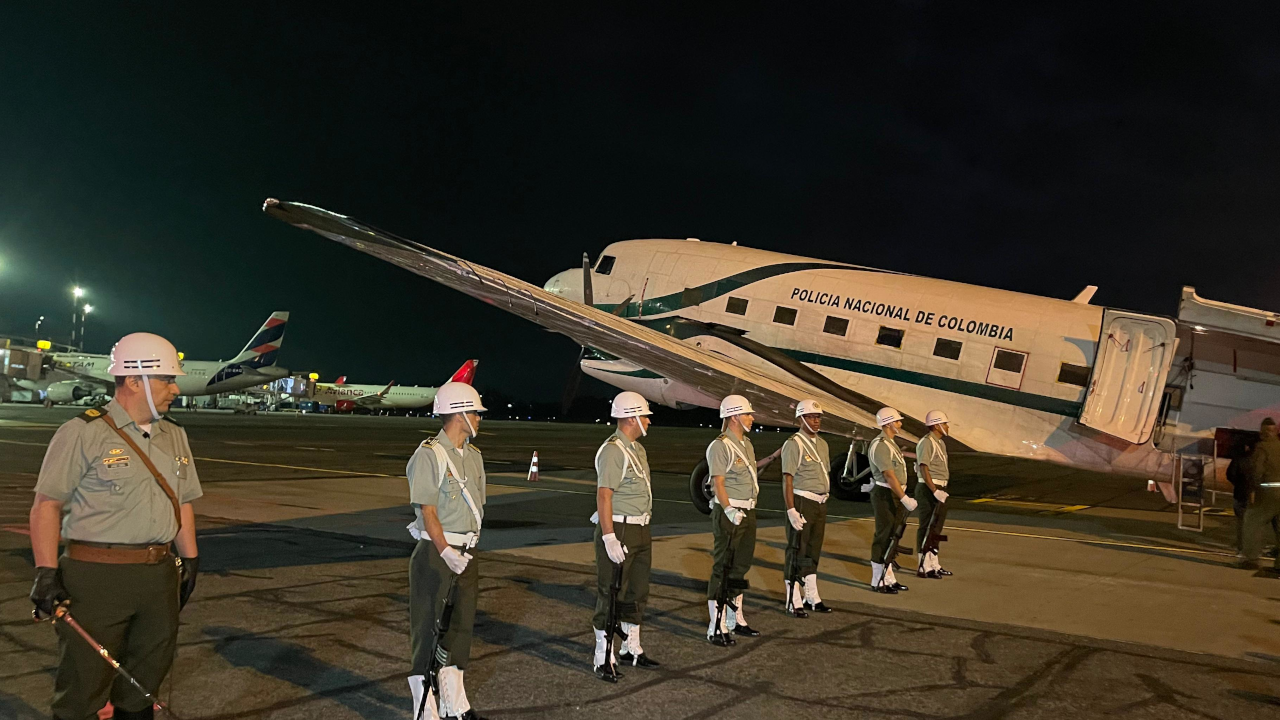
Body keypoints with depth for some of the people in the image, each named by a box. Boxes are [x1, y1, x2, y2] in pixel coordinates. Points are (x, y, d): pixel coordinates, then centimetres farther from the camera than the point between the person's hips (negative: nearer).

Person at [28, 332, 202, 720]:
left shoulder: (175, 436, 11)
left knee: (145, 679, 15)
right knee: (84, 681, 2)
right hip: (96, 578, -6)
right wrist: (46, 572, -13)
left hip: (160, 575, 6)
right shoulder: (83, 433, -8)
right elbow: (47, 505, -7)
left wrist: (190, 559, 15)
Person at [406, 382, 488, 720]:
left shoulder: (473, 455, 10)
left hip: (465, 553, 8)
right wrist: (446, 552, -25)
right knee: (427, 628, 2)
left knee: (462, 625, 14)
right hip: (434, 553, -8)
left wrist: (470, 545, 8)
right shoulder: (429, 455, -13)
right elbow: (427, 510, -18)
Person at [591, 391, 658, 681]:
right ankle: (603, 659, 8)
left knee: (637, 592, 17)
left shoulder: (637, 448, 13)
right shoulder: (612, 451, -17)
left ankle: (632, 649, 31)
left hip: (640, 530, 10)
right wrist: (609, 538, -25)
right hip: (618, 530, -10)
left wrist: (645, 531, 18)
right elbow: (604, 496, -21)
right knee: (610, 595, -1)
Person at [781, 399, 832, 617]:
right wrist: (791, 510, -20)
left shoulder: (822, 444, 13)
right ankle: (794, 602, 6)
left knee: (813, 551, 16)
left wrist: (824, 501, 14)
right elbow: (787, 480, -16)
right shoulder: (793, 444, -12)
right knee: (797, 552, -1)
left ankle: (812, 597, 26)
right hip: (801, 502, -8)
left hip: (820, 503, 8)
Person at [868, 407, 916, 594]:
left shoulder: (890, 443, 15)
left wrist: (903, 498, 17)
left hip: (894, 496, 10)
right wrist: (905, 499, -25)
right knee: (883, 538, -4)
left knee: (891, 537, 14)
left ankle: (888, 578, 22)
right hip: (885, 495, -10)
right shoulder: (880, 445, -18)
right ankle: (878, 582, 4)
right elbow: (889, 475, -24)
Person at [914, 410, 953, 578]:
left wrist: (941, 490, 17)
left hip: (939, 489, 10)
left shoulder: (940, 442, 15)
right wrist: (935, 491, -25)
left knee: (936, 527, 15)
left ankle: (934, 564, 24)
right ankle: (923, 567, 1)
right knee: (926, 527, -5)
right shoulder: (926, 442, -15)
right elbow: (924, 468, -21)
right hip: (928, 489, -10)